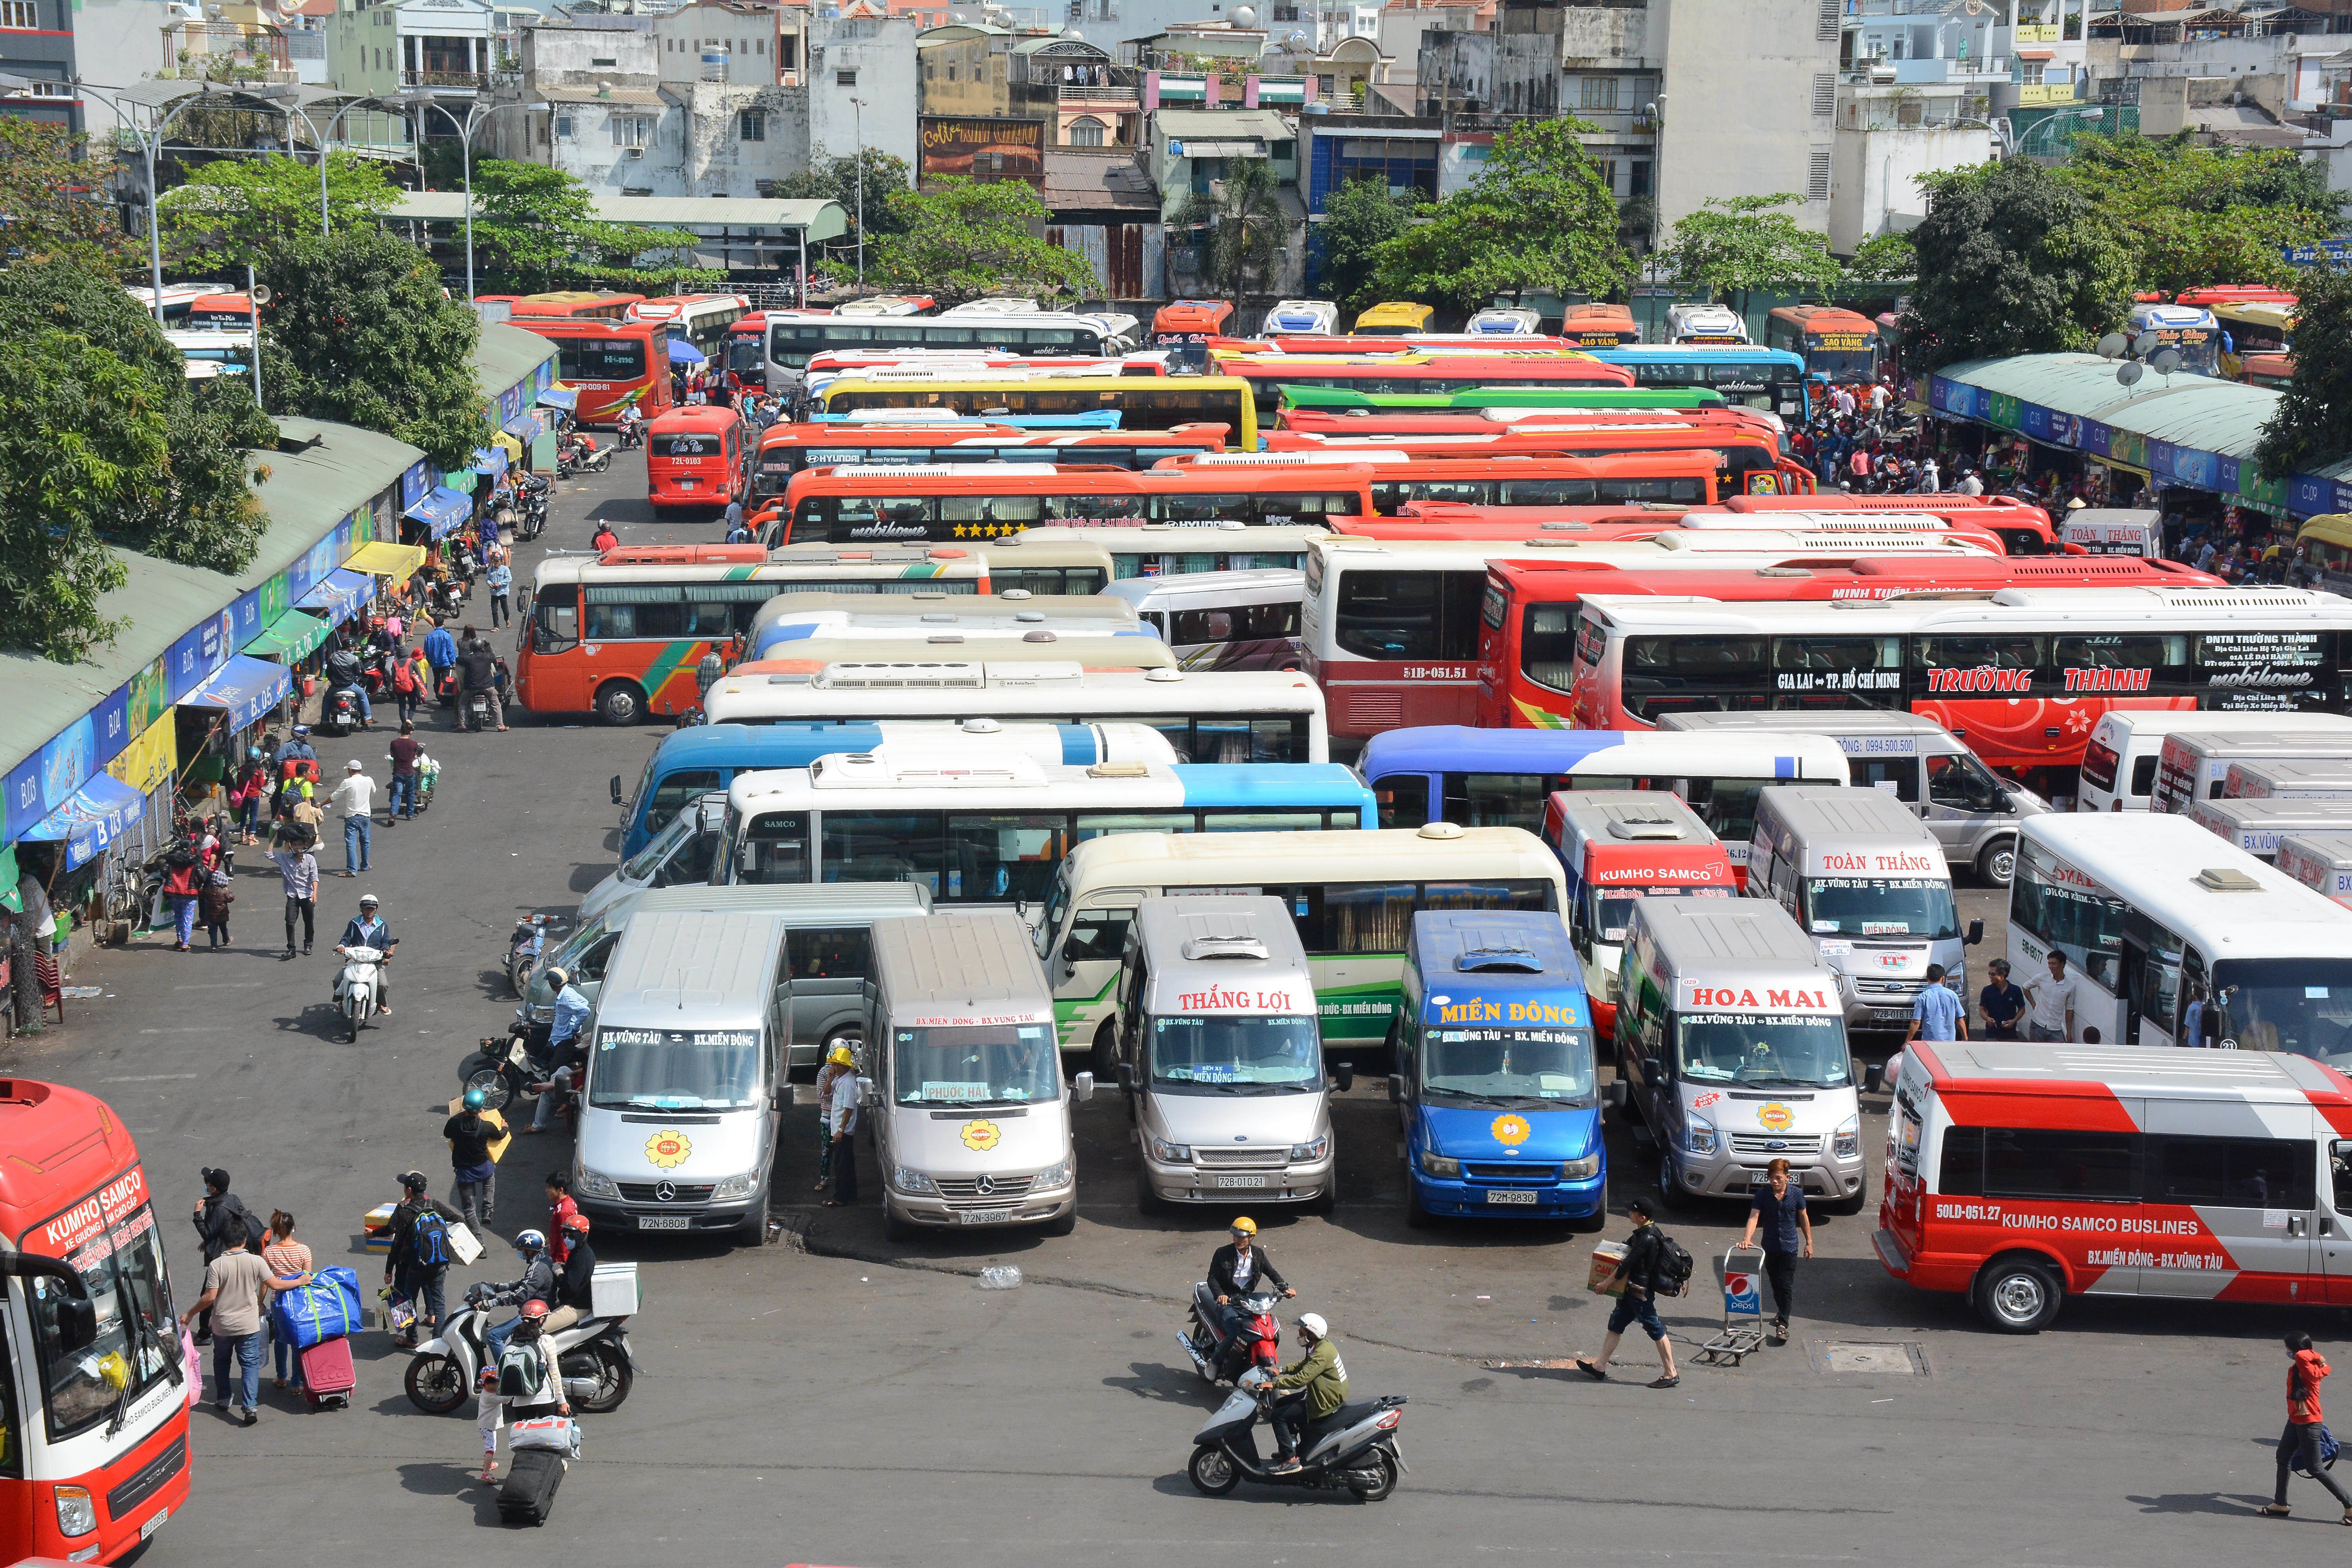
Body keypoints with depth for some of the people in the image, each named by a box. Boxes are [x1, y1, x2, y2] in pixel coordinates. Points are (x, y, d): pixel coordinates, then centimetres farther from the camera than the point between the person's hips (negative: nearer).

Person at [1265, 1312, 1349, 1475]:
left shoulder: (1322, 1354, -26)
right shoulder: (1323, 1345, 6)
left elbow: (1302, 1379, -31)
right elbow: (1304, 1364, 21)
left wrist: (1275, 1384, -25)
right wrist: (1281, 1371, 11)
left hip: (1325, 1404, -11)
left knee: (1277, 1416, -11)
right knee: (1281, 1403, 20)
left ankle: (1290, 1460, -10)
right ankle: (1291, 1447, 25)